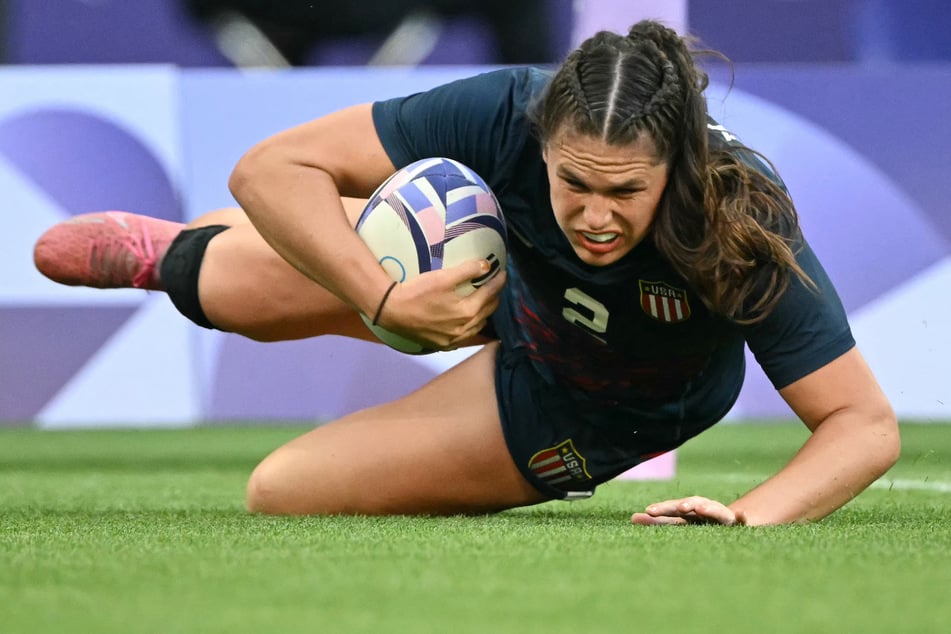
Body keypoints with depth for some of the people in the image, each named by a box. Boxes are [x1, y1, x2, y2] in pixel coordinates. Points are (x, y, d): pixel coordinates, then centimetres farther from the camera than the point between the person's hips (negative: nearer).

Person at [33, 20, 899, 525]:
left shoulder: (743, 231, -44)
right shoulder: (510, 113, -39)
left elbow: (868, 425, -41)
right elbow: (272, 168, -33)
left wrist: (752, 516, -57)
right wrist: (386, 302, -45)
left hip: (589, 411, -1)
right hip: (499, 258, 2)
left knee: (283, 491, 1)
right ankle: (173, 254, 54)